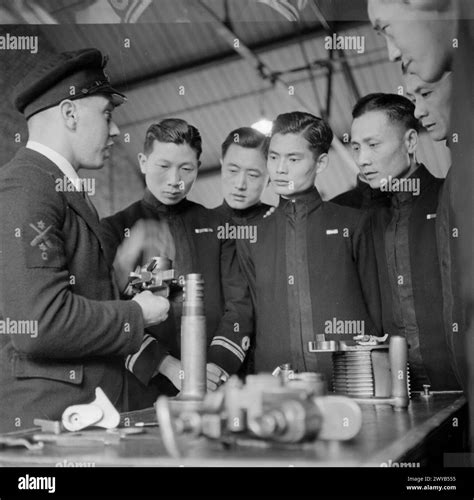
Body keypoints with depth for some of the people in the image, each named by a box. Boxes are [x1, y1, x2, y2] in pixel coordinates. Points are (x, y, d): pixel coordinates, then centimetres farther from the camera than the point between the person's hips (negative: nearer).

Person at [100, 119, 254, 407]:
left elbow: (240, 304, 5)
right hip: (144, 392, -1)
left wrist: (219, 364, -10)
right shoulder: (114, 230, 3)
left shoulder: (217, 228, 10)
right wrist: (169, 367, -16)